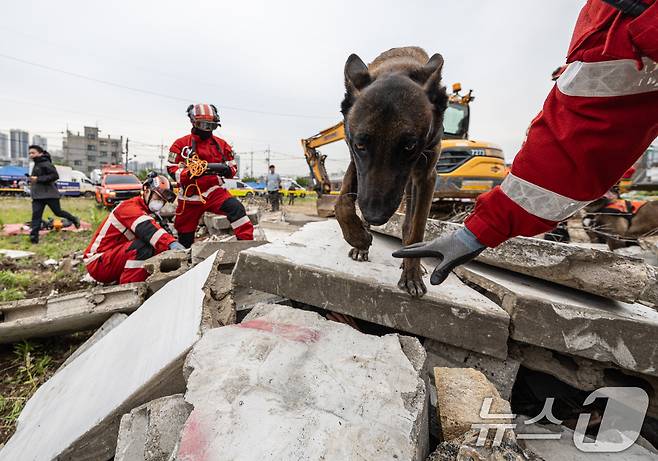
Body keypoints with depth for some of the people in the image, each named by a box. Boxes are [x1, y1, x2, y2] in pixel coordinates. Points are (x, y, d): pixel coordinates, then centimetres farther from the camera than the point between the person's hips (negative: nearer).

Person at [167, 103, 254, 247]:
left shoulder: (221, 144, 6)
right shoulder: (181, 144, 1)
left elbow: (233, 167, 8)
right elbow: (172, 169, -2)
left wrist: (226, 169, -16)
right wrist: (190, 173, -22)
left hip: (214, 191, 0)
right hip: (190, 197, 0)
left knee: (236, 208, -31)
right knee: (185, 237, 11)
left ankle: (247, 241, -31)